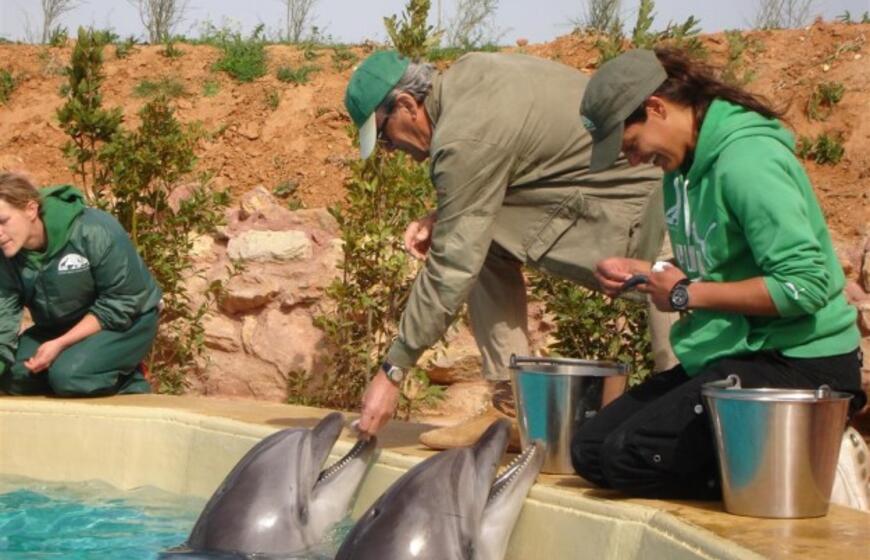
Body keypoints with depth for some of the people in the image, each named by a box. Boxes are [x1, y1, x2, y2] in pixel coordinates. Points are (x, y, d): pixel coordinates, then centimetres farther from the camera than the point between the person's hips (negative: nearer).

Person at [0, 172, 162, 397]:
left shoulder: (94, 233, -29)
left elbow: (121, 303, -23)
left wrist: (60, 344, -26)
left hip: (126, 321, -6)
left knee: (69, 374, -30)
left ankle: (126, 382, -1)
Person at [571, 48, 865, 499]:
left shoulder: (746, 161, -20)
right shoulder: (684, 167, 9)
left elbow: (804, 286, -26)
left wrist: (688, 295, -18)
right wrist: (641, 274, 4)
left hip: (797, 364, -10)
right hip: (727, 358, 10)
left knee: (629, 459, -19)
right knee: (590, 449, 2)